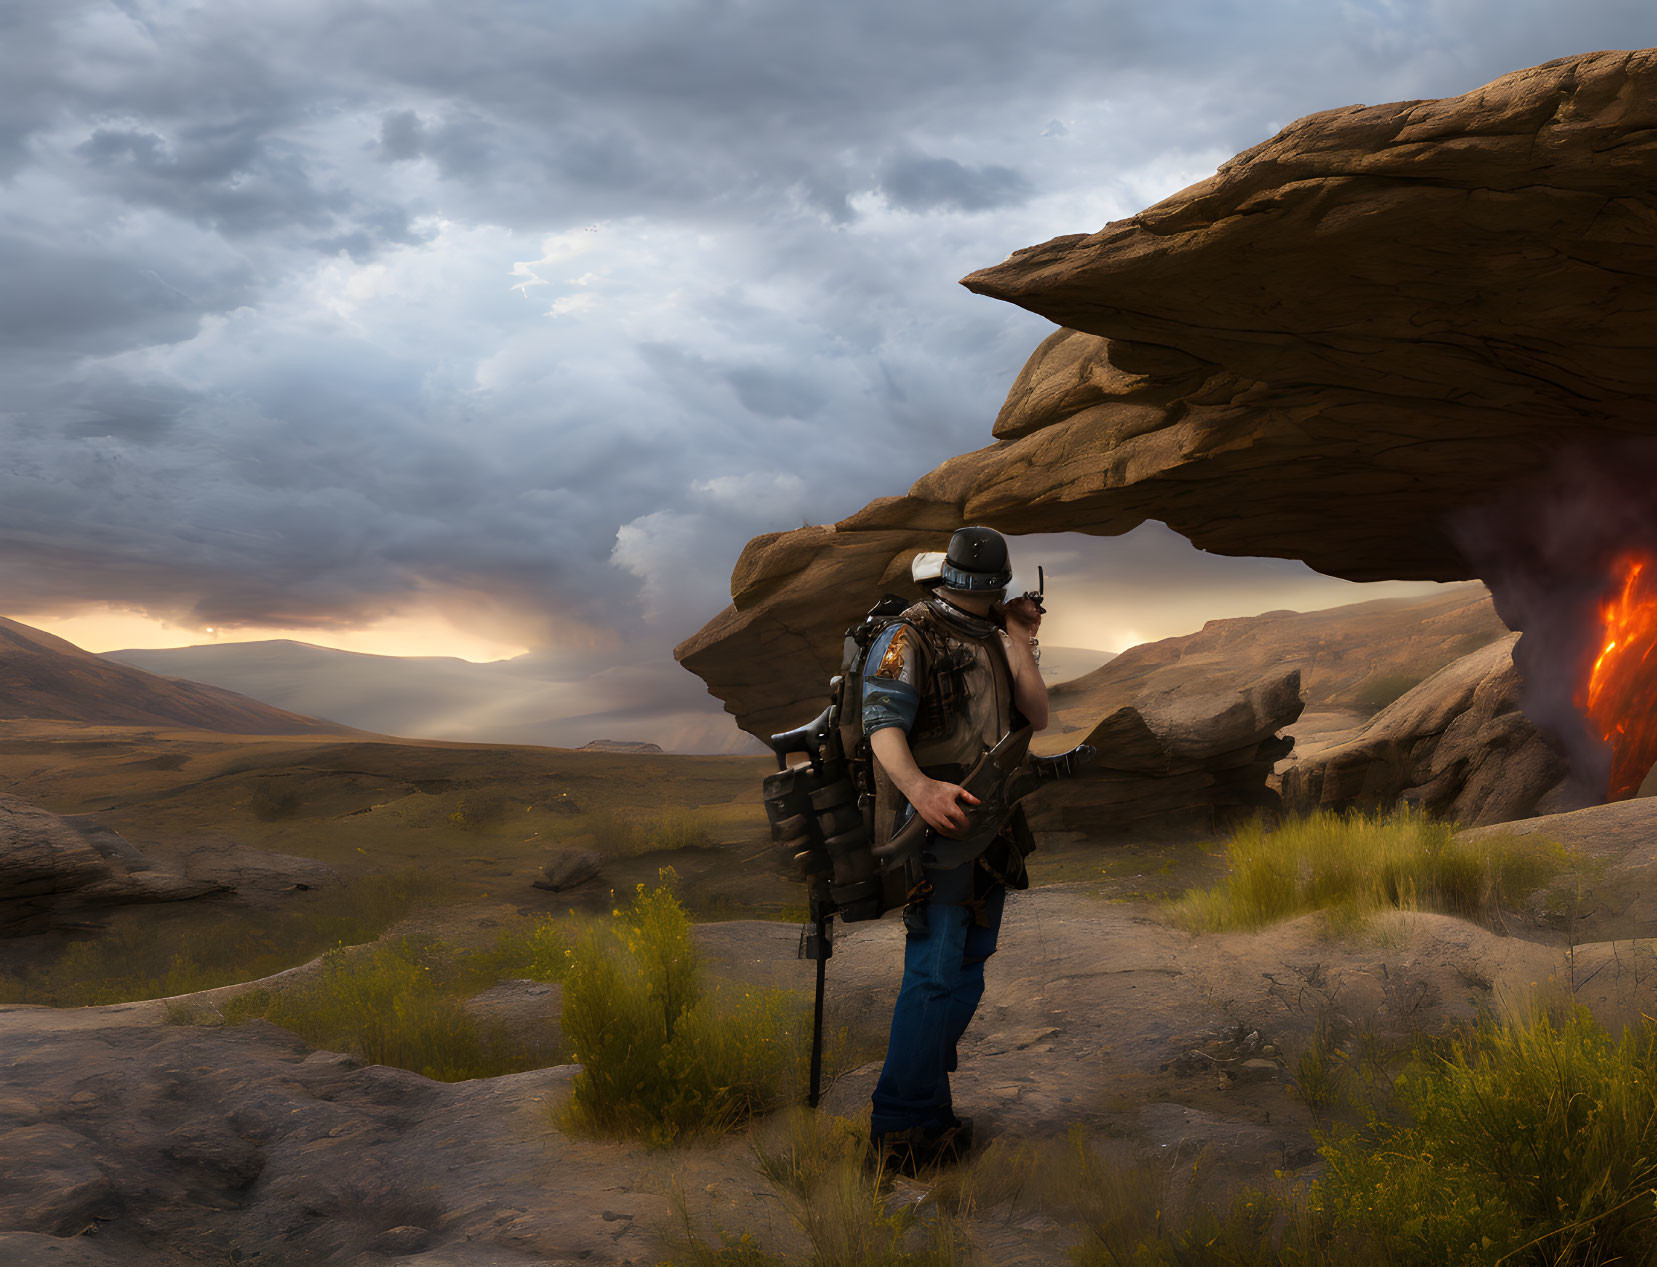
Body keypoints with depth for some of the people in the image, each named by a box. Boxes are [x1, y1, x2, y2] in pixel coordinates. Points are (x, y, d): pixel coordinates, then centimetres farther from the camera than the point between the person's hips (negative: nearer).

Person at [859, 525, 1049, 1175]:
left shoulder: (994, 643, 17)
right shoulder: (909, 636, -6)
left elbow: (1036, 717, 8)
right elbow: (882, 722, -19)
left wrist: (1020, 643, -1)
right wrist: (918, 787, -37)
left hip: (989, 827, 8)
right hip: (934, 826, -8)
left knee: (967, 969, 13)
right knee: (937, 971, -12)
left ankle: (924, 1094, 26)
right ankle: (903, 1129, -7)